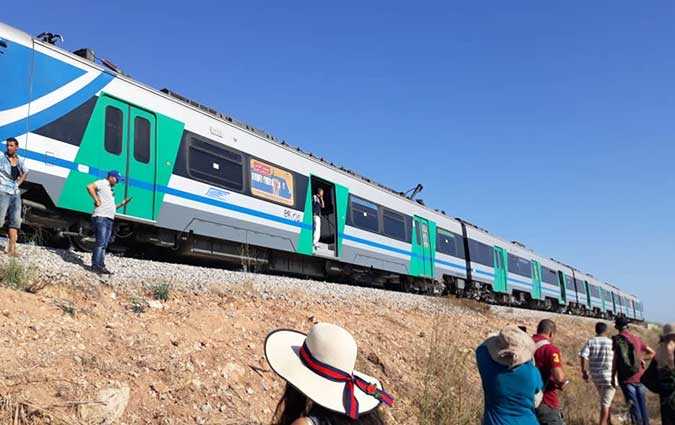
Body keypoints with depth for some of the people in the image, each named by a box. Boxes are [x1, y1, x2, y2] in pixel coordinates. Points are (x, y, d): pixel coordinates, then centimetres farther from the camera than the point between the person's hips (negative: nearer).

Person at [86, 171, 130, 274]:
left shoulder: (110, 189, 26)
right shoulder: (102, 183, 0)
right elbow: (89, 187, -18)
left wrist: (121, 204, 19)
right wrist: (97, 200, -16)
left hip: (109, 219, 9)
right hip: (101, 217, -9)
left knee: (104, 244, 7)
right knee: (100, 242, -14)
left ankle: (101, 265, 9)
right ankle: (95, 265, -14)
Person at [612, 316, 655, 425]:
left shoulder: (617, 339, -7)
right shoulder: (637, 339, 7)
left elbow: (616, 359, -10)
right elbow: (652, 353, 18)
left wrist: (613, 377, -4)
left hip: (626, 379, -4)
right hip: (639, 377, 4)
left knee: (634, 406, 0)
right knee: (642, 404, 12)